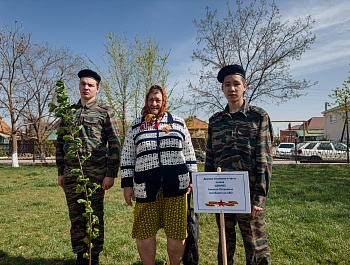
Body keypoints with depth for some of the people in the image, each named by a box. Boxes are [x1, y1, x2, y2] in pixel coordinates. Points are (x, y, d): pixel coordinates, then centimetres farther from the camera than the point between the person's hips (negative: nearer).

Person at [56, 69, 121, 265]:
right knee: (76, 218, 11)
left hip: (96, 173, -4)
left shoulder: (106, 112, 1)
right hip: (71, 173, 4)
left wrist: (111, 174, -10)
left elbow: (114, 144, -5)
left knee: (95, 217, 7)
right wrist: (61, 172, 10)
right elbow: (60, 143, 15)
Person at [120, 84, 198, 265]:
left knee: (176, 232, 8)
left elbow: (189, 153, 10)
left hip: (175, 185, 0)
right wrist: (127, 184, 3)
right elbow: (127, 157, 7)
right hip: (146, 187, 0)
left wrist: (192, 178, 6)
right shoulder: (136, 126, 7)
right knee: (144, 232, 8)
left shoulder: (178, 123, 7)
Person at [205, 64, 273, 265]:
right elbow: (210, 159, 11)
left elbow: (264, 159, -7)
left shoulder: (259, 116, -2)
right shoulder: (215, 121, 8)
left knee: (256, 248, 8)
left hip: (249, 193, -3)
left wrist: (259, 196, -12)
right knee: (225, 244, 18)